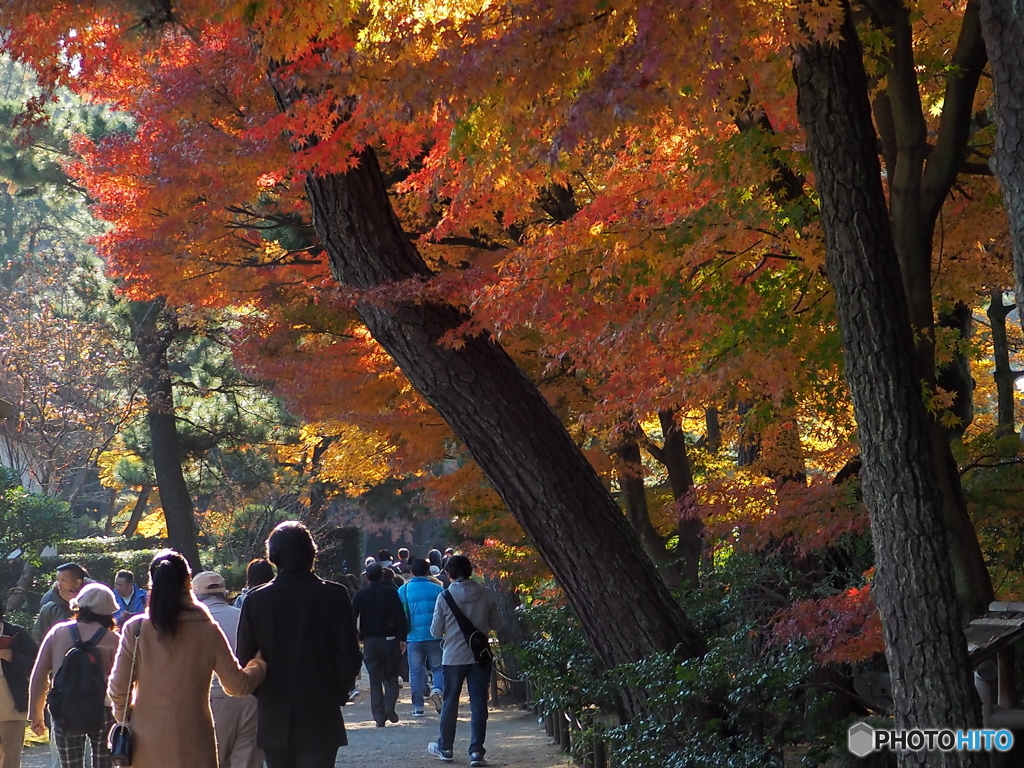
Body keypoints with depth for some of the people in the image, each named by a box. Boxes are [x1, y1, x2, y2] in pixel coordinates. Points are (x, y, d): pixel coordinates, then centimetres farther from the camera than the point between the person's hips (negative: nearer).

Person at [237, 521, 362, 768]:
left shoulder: (256, 600, -2)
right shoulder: (334, 596, -6)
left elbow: (245, 658, 0)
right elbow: (349, 657, -5)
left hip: (274, 720, 2)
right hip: (320, 718, -2)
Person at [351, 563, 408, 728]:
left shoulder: (360, 595, 2)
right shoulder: (390, 592, -1)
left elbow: (352, 617, 0)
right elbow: (400, 616, -5)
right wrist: (402, 638, -2)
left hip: (370, 640, 1)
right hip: (389, 639, -1)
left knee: (375, 680, 4)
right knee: (391, 677, 11)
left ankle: (379, 716, 0)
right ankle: (389, 706, -10)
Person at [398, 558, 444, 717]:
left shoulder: (403, 590, 2)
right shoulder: (437, 589, -1)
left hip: (413, 637, 1)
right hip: (434, 636, -1)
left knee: (416, 671, 7)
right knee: (438, 667, 9)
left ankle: (418, 707, 7)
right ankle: (436, 690, -19)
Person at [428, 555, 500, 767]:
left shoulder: (445, 596, -8)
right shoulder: (486, 594, -5)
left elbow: (436, 631, -3)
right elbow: (495, 624, 4)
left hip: (453, 656, -1)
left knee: (450, 703, 14)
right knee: (478, 704, 3)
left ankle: (445, 747, 25)